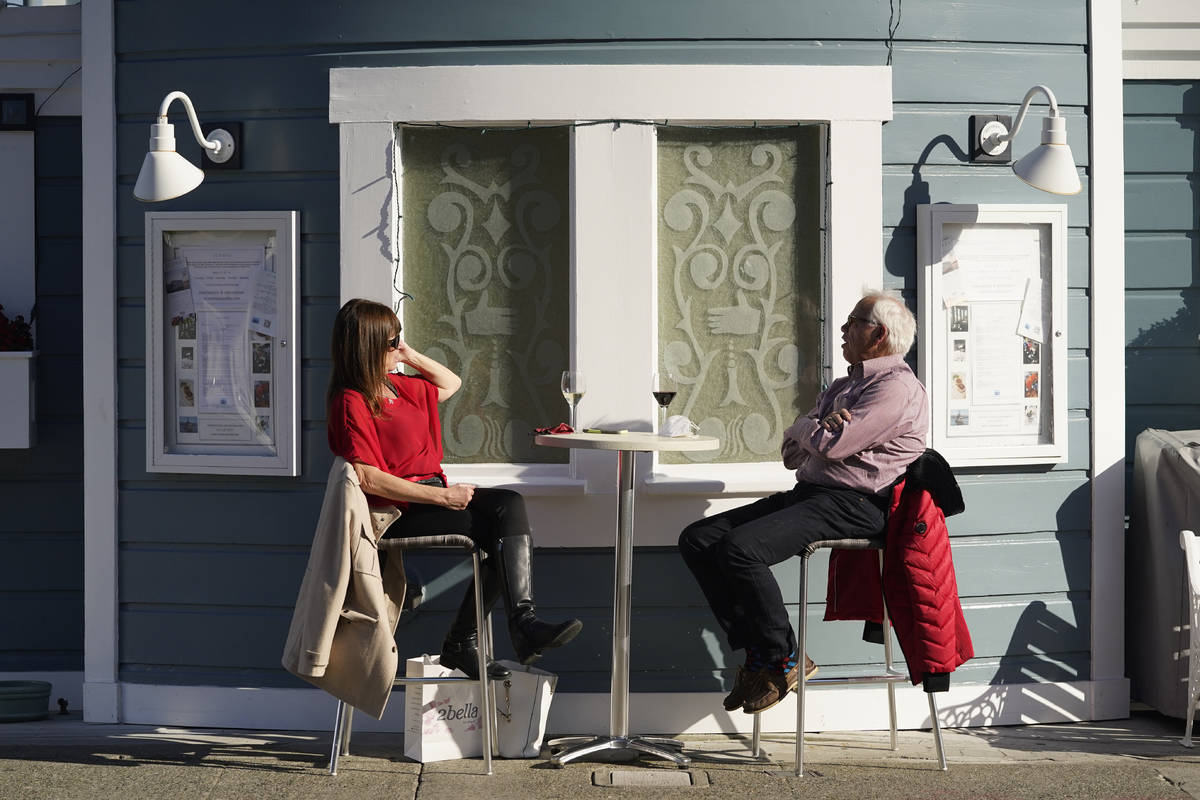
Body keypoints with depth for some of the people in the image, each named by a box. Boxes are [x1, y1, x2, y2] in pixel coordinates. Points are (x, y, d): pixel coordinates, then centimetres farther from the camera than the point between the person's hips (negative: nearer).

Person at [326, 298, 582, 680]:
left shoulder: (398, 386, 17)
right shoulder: (352, 403, -11)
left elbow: (451, 383, 36)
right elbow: (368, 478, -20)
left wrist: (411, 356, 18)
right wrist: (442, 497, -20)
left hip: (433, 495, 8)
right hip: (398, 512, -8)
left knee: (510, 505, -19)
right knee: (508, 532, -21)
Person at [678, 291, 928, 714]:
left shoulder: (897, 386, -6)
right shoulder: (841, 387, 25)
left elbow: (831, 445, -17)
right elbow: (793, 454, 20)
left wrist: (806, 427, 6)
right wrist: (820, 427, -2)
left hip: (853, 504, -10)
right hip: (808, 494, 10)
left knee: (739, 549, -28)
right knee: (698, 539, -4)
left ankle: (783, 659, -12)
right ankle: (757, 652, -3)